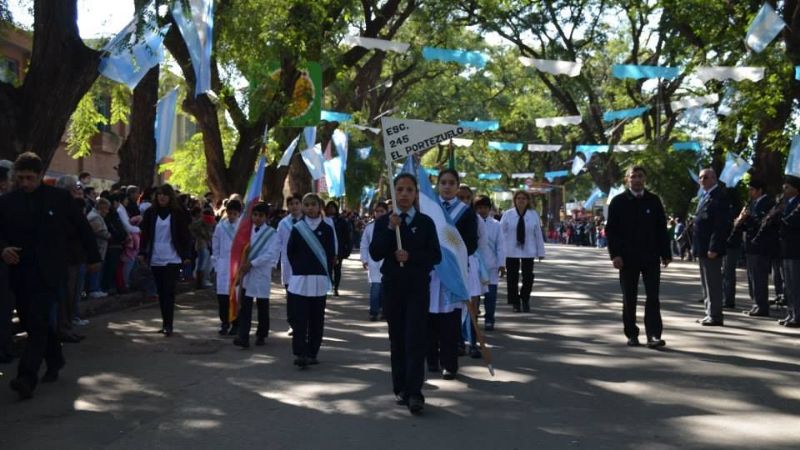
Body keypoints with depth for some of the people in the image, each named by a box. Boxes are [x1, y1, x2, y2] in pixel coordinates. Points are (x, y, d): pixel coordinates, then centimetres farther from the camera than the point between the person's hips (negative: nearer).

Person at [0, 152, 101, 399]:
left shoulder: (59, 197, 0)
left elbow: (82, 226, 9)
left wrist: (93, 257, 13)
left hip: (48, 272, -4)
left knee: (37, 323, -13)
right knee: (31, 322, 13)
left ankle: (27, 378, -17)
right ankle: (55, 360, 35)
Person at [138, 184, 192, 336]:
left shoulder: (178, 213, -1)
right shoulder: (150, 213, 6)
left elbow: (185, 235, 1)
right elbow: (145, 234, 10)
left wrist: (186, 255, -4)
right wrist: (142, 252, 4)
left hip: (172, 259, -3)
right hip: (156, 259, 3)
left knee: (169, 292, -9)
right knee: (161, 292, 8)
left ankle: (168, 325, -9)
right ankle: (165, 323, 16)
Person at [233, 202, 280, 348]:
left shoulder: (272, 234, -3)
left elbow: (271, 254, -13)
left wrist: (251, 263, -17)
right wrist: (242, 265, -9)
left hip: (262, 273, -3)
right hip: (246, 273, 3)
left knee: (262, 306, 8)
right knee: (244, 306, -4)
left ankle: (261, 335, 23)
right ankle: (243, 337, -8)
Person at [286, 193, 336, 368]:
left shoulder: (327, 229, 3)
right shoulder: (297, 228, 5)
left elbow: (331, 255, 5)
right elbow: (290, 252, 9)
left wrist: (326, 275, 2)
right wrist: (299, 269, 4)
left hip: (319, 281, 0)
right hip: (299, 279, 0)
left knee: (316, 319, 5)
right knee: (299, 318, -7)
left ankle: (311, 353, 13)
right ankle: (300, 353, -8)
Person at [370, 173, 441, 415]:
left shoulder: (425, 222, 3)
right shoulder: (383, 222, 5)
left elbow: (436, 256, -1)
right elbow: (375, 254, -6)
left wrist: (411, 256, -16)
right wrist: (390, 229, -16)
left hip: (418, 287, -2)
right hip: (392, 286, 2)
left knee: (416, 339, -10)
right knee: (397, 339, 8)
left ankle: (414, 393, -12)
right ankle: (401, 388, 17)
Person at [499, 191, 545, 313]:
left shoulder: (533, 215, 2)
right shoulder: (508, 215, -3)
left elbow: (538, 234, 4)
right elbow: (501, 233, -3)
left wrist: (540, 251, 4)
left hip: (528, 251, 1)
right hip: (511, 251, -1)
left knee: (528, 277, -1)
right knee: (512, 278, 4)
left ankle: (525, 299, 23)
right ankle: (515, 303, 18)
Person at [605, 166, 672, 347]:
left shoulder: (653, 200, 5)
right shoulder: (618, 202, 1)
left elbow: (662, 229, 6)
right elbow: (610, 230, -2)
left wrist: (666, 254, 2)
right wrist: (615, 254, -11)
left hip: (651, 257, 1)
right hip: (628, 258, -1)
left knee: (653, 297, -3)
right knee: (629, 298, 7)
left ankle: (653, 335, -3)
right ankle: (632, 334, 16)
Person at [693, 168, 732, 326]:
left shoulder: (719, 196, -13)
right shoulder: (705, 196, 17)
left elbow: (721, 225, -19)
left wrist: (713, 248, -22)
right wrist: (696, 247, 15)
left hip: (711, 248, -10)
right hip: (702, 248, 10)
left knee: (713, 283, -4)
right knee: (706, 283, 14)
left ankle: (715, 316, 1)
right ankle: (710, 314, 22)